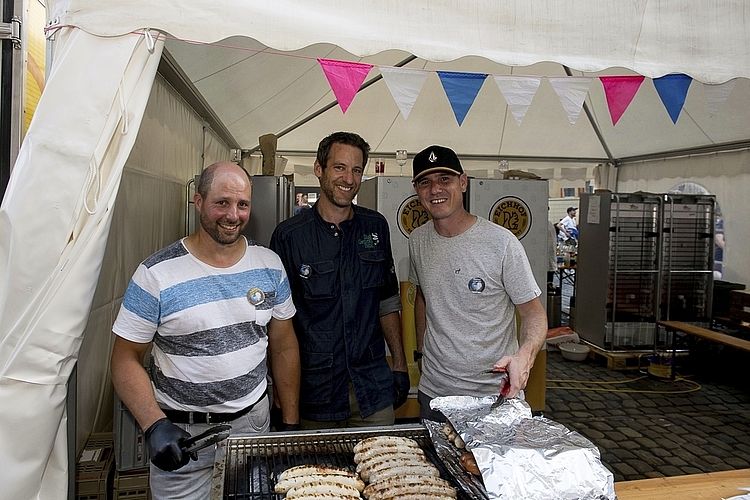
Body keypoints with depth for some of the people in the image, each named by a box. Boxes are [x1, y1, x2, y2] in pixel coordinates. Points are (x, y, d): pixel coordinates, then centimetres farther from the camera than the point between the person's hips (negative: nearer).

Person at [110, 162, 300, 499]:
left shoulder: (269, 264, -1)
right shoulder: (156, 275, -12)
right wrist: (155, 426, -22)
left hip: (253, 420, 3)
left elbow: (283, 347, 4)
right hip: (181, 433, -3)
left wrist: (291, 422, 3)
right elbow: (126, 359, -9)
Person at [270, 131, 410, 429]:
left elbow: (388, 303, 10)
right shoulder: (289, 235, -7)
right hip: (315, 390, -2)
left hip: (373, 384, 3)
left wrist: (400, 366, 8)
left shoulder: (375, 227, 4)